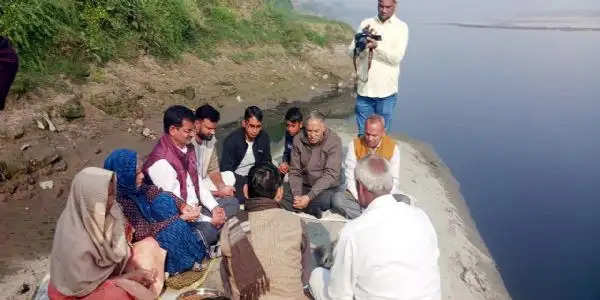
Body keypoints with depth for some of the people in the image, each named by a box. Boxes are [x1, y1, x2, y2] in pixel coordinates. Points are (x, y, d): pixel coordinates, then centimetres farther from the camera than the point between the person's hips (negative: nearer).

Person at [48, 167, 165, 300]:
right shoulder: (75, 241, -35)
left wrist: (135, 269, -13)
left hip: (105, 267, 7)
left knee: (149, 245, -2)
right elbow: (84, 286, -23)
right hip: (82, 289, -7)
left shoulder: (101, 212, -17)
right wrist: (129, 276, -19)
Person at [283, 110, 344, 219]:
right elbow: (295, 172, -1)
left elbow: (330, 175, -21)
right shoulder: (298, 140, -4)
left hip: (328, 188, -3)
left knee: (324, 200, -35)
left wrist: (309, 197, -29)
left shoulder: (334, 141, -15)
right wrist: (297, 195, -18)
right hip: (305, 185, 3)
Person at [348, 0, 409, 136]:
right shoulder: (365, 24, 7)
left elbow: (397, 57, -11)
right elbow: (351, 52, 2)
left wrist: (377, 45, -25)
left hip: (386, 91, -2)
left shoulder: (401, 27, 0)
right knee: (363, 134, 11)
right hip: (364, 89, 2)